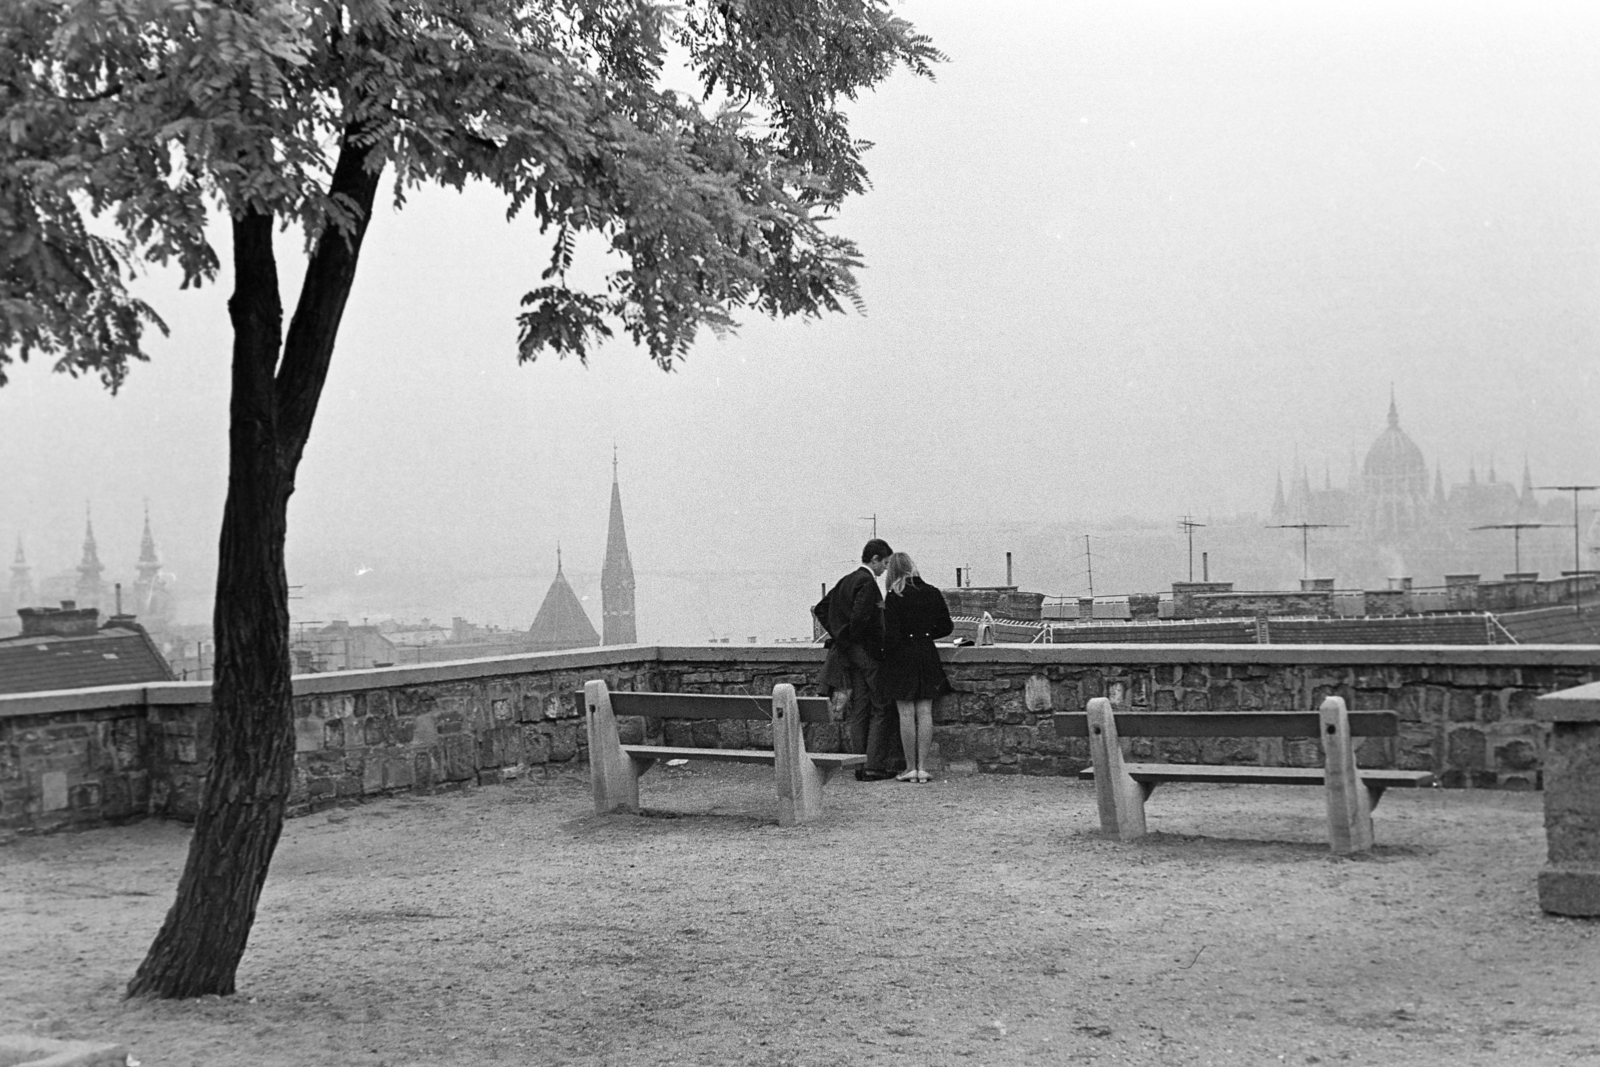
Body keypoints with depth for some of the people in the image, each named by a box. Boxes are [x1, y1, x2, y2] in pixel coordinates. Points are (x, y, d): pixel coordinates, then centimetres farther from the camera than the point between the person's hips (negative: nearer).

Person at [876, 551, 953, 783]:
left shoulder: (894, 598, -11)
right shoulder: (932, 593, 2)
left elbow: (891, 635, -13)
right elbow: (946, 627, 8)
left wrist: (886, 653, 4)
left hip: (902, 658, -4)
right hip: (927, 656, 4)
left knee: (906, 713, 1)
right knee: (925, 712, 5)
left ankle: (911, 767, 4)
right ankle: (922, 767, 5)